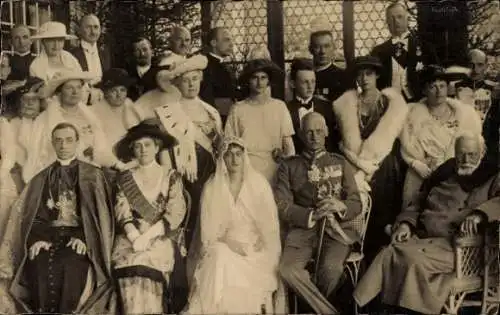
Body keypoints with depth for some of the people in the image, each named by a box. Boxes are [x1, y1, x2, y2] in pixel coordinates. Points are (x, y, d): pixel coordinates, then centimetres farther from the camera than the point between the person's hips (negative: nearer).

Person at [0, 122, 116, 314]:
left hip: (78, 237, -2)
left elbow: (100, 212, 4)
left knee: (72, 264, -27)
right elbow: (30, 213, 12)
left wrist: (84, 238, -11)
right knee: (44, 268, -23)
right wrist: (37, 238, -6)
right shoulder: (41, 179, 19)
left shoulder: (93, 176, 12)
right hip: (47, 235, 2)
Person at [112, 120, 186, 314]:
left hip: (161, 239, -1)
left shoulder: (171, 177, 10)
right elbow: (122, 212, 3)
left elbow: (176, 213, -1)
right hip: (130, 239, 1)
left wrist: (147, 236, -13)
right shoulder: (125, 179, 15)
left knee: (150, 262, -28)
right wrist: (135, 237, -15)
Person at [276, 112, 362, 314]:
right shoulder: (288, 166, 11)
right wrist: (312, 214, -15)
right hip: (303, 227, 0)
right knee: (287, 269, -31)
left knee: (331, 268, -31)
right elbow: (281, 206, 0)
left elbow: (356, 204, 9)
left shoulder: (341, 164, 15)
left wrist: (341, 206, -15)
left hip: (337, 227, 0)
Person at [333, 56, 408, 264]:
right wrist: (361, 162, -11)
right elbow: (349, 139, 1)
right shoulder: (349, 102, 9)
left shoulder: (390, 100, 5)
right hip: (357, 166, 1)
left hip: (386, 167, -1)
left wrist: (367, 162, -11)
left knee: (383, 215, -2)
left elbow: (385, 135, -5)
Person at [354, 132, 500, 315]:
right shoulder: (445, 172, 22)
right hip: (422, 236, 5)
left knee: (415, 260, -33)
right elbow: (419, 203, 27)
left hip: (456, 244, -4)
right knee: (388, 255, -25)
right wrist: (406, 223, 8)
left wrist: (479, 214, -30)